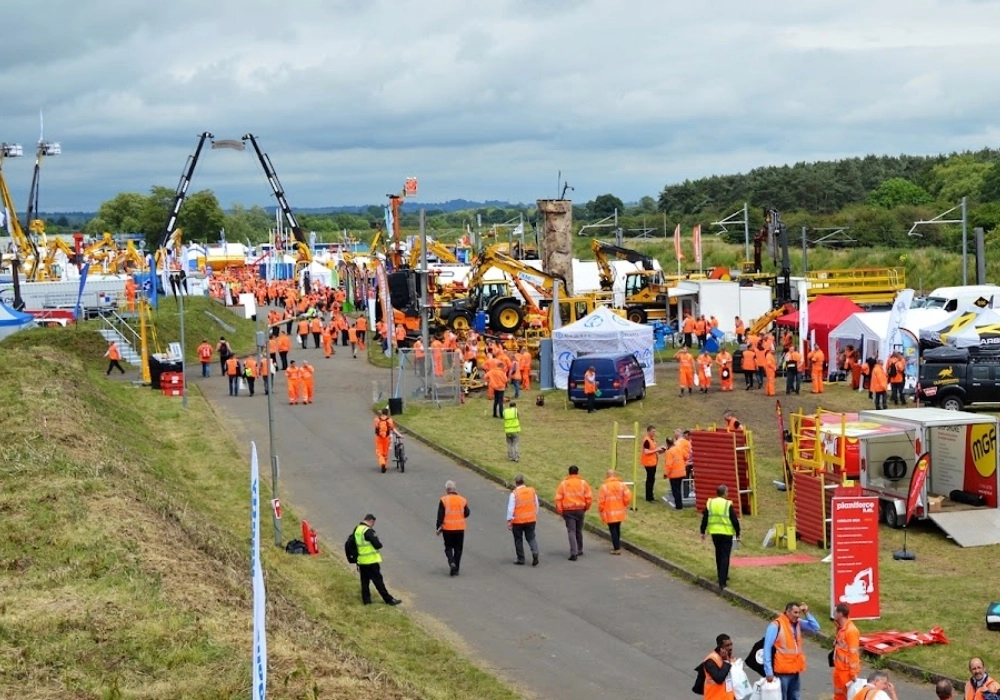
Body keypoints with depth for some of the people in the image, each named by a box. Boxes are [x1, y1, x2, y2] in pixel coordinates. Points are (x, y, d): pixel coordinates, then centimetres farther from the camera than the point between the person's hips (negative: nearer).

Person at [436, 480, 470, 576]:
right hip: (460, 528, 2)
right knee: (458, 549, 11)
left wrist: (439, 527, -2)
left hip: (447, 528, -2)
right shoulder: (462, 500, 1)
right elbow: (466, 513, 7)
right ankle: (455, 570, 10)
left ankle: (452, 563, -15)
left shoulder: (443, 500, -8)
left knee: (448, 548, 10)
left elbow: (440, 515, -9)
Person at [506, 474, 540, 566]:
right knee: (531, 538, 12)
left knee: (518, 540, 11)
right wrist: (535, 516, 22)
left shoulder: (514, 494, -14)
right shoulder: (532, 491, 0)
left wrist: (509, 521, -8)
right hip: (531, 520, 4)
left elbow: (510, 509, -14)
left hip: (518, 521, -3)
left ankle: (521, 560, 16)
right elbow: (536, 505, 9)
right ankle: (535, 553, -13)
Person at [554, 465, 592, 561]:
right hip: (580, 510, 2)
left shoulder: (563, 483, -2)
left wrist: (560, 512, 2)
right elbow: (589, 497, -3)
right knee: (579, 531, 19)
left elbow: (558, 499, -6)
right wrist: (586, 508, 12)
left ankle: (573, 553, -15)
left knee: (571, 531, -4)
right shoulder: (583, 482, 0)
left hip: (568, 511, -2)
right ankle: (579, 550, 30)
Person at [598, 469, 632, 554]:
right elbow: (628, 496, -6)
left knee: (613, 530, -1)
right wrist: (625, 505, 11)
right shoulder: (621, 484, 0)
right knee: (617, 529, 19)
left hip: (609, 513, -4)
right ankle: (617, 545, 29)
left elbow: (601, 501, -10)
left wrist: (601, 510, 4)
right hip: (620, 512, 4)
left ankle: (616, 548, -6)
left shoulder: (604, 486, -10)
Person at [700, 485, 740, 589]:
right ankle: (722, 581, -9)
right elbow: (735, 520, -9)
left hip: (714, 533, 5)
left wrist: (703, 532, 16)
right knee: (725, 557, -3)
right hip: (726, 533, -5)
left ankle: (721, 576, 33)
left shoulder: (709, 503, 1)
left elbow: (704, 518, 7)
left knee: (719, 555, 22)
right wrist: (737, 534, 1)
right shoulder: (728, 505, -12)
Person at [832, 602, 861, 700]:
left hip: (847, 670, -9)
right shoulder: (840, 628, 7)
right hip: (839, 669, 9)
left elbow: (854, 653, -22)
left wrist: (854, 673, -21)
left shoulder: (851, 630, -22)